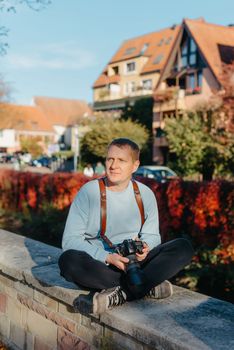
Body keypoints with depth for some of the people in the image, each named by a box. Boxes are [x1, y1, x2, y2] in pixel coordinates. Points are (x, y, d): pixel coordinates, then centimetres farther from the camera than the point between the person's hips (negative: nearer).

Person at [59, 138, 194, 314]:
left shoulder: (145, 194, 3)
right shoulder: (88, 192, -8)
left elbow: (152, 235, 9)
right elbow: (70, 240, -12)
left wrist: (145, 248, -16)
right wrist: (107, 257, -23)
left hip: (135, 262, 3)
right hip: (99, 264, -3)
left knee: (184, 247, -16)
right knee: (69, 260, -35)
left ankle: (121, 294, -29)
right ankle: (146, 287, -27)